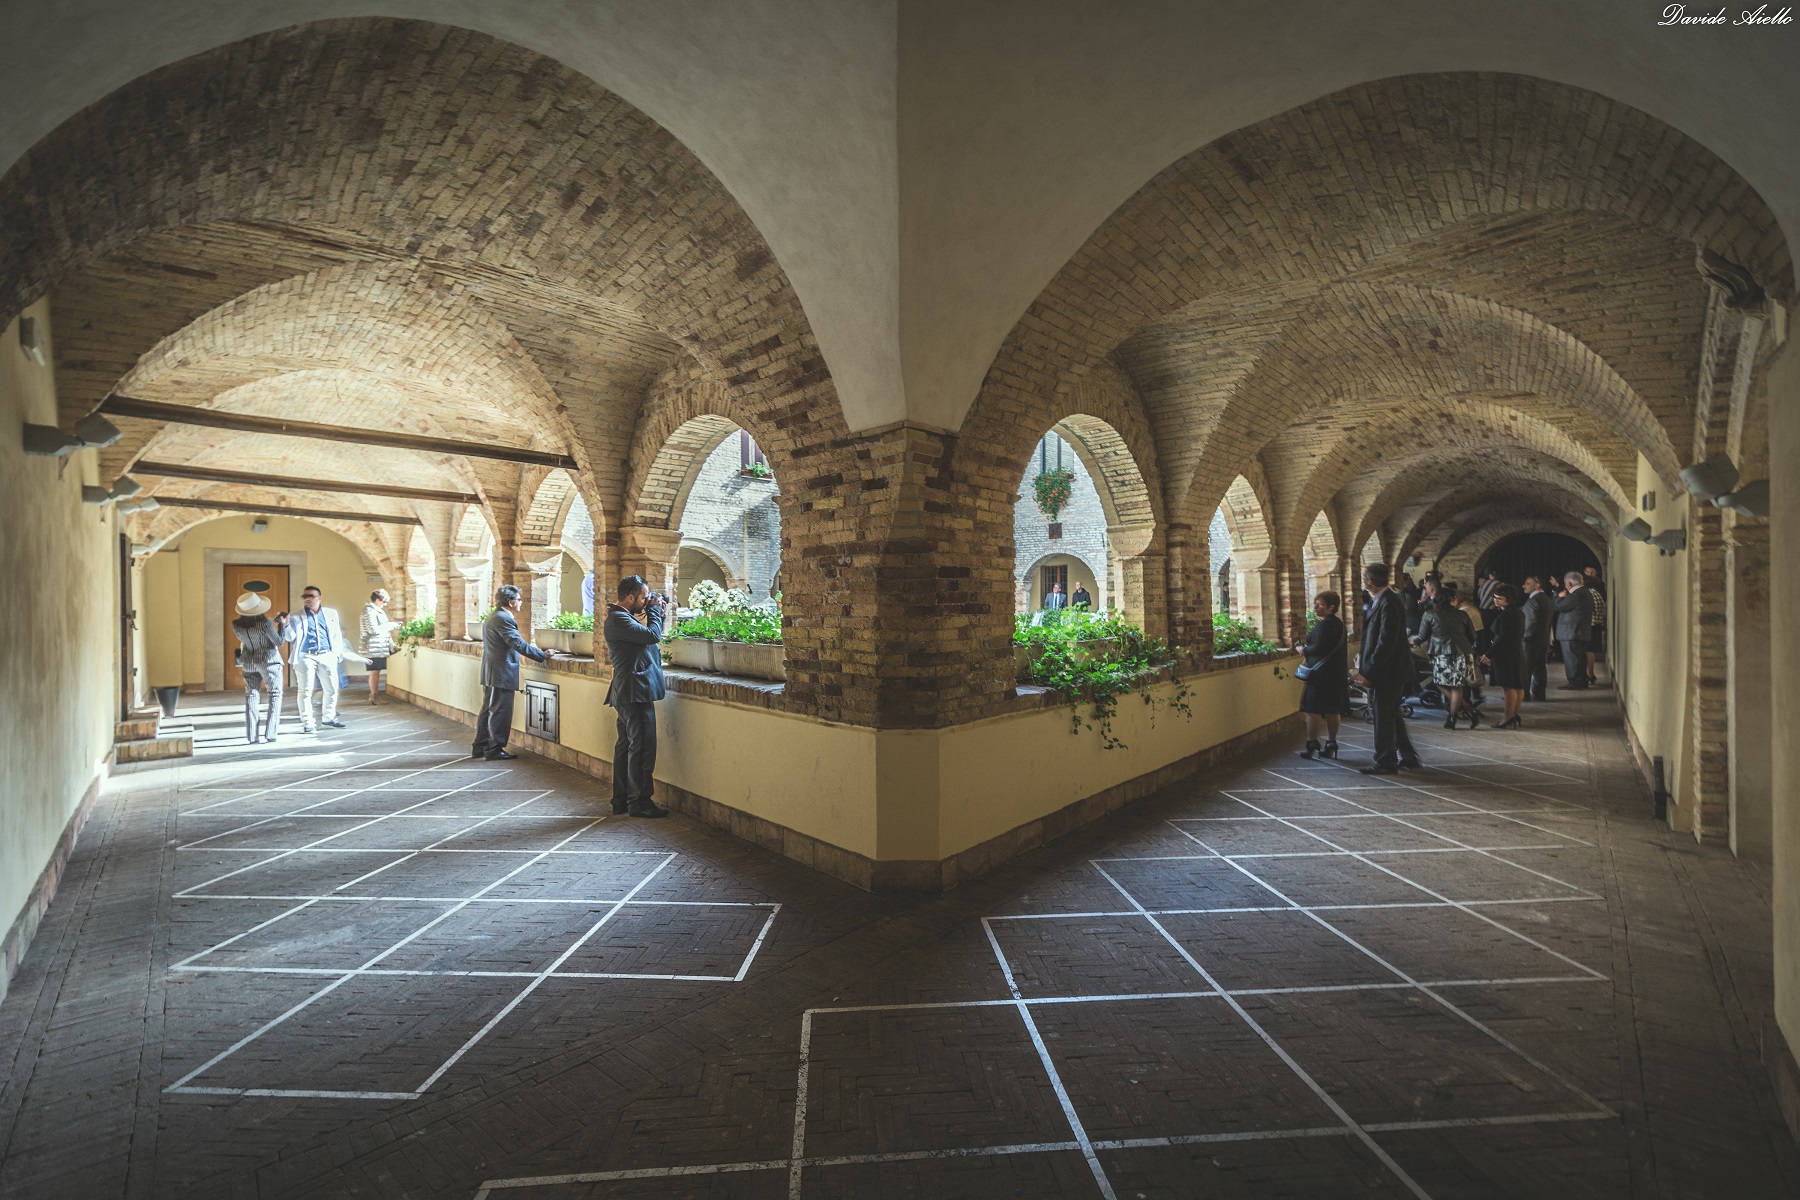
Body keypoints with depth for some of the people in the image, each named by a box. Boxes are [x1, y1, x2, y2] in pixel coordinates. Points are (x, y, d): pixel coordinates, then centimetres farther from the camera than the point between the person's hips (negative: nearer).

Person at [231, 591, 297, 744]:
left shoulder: (236, 625, -8)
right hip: (269, 661, -4)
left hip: (249, 662, 4)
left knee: (251, 696, 12)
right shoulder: (265, 623, -23)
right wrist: (282, 624, -2)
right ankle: (270, 734, 1)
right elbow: (279, 642, -13)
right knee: (275, 695, 8)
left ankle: (252, 736, 8)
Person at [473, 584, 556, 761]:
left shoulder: (492, 617, 17)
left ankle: (480, 747, 24)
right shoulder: (503, 619, -17)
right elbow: (518, 644, -24)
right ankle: (495, 750, 3)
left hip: (490, 674, 11)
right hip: (502, 674, -11)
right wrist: (543, 655, -20)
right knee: (500, 712, -3)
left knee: (488, 711, 16)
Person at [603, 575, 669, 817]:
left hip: (630, 693, 11)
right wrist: (654, 610, -8)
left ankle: (621, 799, 23)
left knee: (626, 744, 14)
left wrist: (658, 613, 10)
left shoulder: (622, 617, 17)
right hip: (635, 691, -11)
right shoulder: (618, 619, -16)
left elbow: (647, 636, 22)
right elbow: (653, 635, -22)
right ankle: (639, 801, 1)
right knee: (642, 746, -6)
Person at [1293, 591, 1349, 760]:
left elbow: (1318, 649, -22)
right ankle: (1331, 744, 17)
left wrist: (1303, 649, -5)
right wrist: (1308, 645, 12)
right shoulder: (1339, 622, 12)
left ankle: (1312, 744, -1)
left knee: (1313, 709, -2)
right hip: (1338, 673, 9)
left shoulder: (1324, 624, -17)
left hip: (1321, 672, -9)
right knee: (1333, 710, 11)